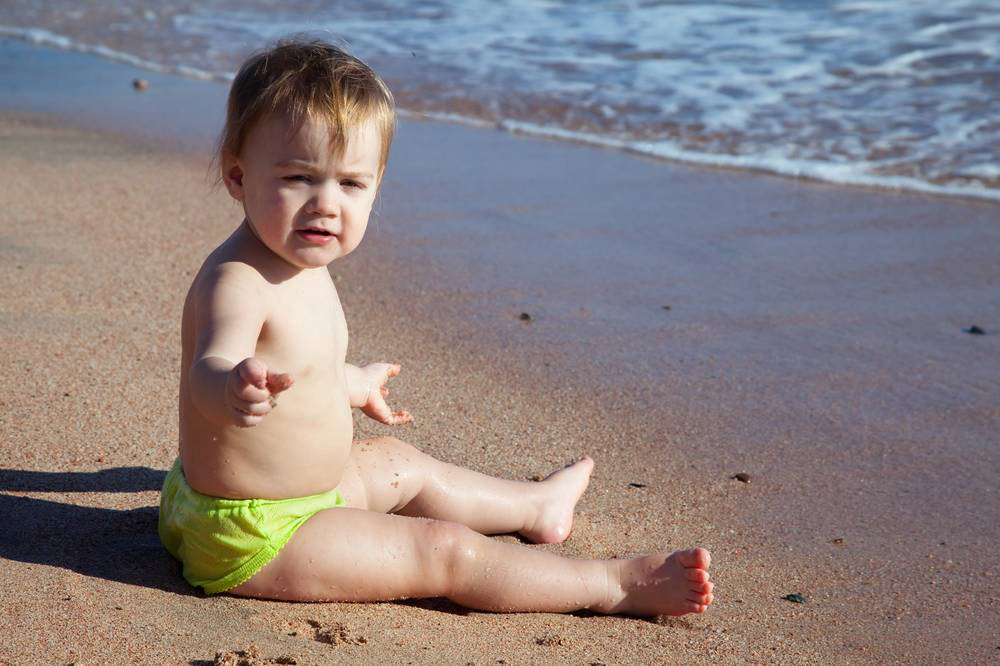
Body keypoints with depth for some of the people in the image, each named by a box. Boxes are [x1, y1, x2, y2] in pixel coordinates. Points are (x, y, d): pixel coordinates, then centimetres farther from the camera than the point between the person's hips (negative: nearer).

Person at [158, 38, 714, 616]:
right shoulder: (237, 281, -29)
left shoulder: (300, 267, 3)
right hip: (252, 541, -11)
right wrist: (234, 388, -72)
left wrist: (353, 383, 39)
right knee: (446, 551, -8)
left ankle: (535, 505, 53)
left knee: (403, 468, 29)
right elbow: (210, 366, -49)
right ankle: (612, 585, 3)